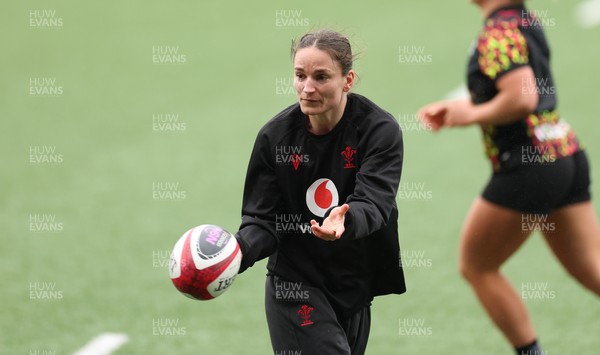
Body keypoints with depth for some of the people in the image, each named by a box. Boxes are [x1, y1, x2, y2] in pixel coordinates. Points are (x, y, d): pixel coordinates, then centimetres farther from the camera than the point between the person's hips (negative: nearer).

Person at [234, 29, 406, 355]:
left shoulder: (380, 130, -13)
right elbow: (262, 220, -6)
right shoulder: (274, 135, -7)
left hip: (355, 287, 1)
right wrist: (237, 251, -29)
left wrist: (345, 220, -49)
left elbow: (374, 204, -25)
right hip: (294, 279, -1)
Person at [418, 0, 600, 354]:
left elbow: (523, 98, -28)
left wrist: (472, 114, -13)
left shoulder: (499, 33, -15)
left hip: (529, 169, -9)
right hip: (568, 156, 9)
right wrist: (455, 110, 15)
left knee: (477, 267, 9)